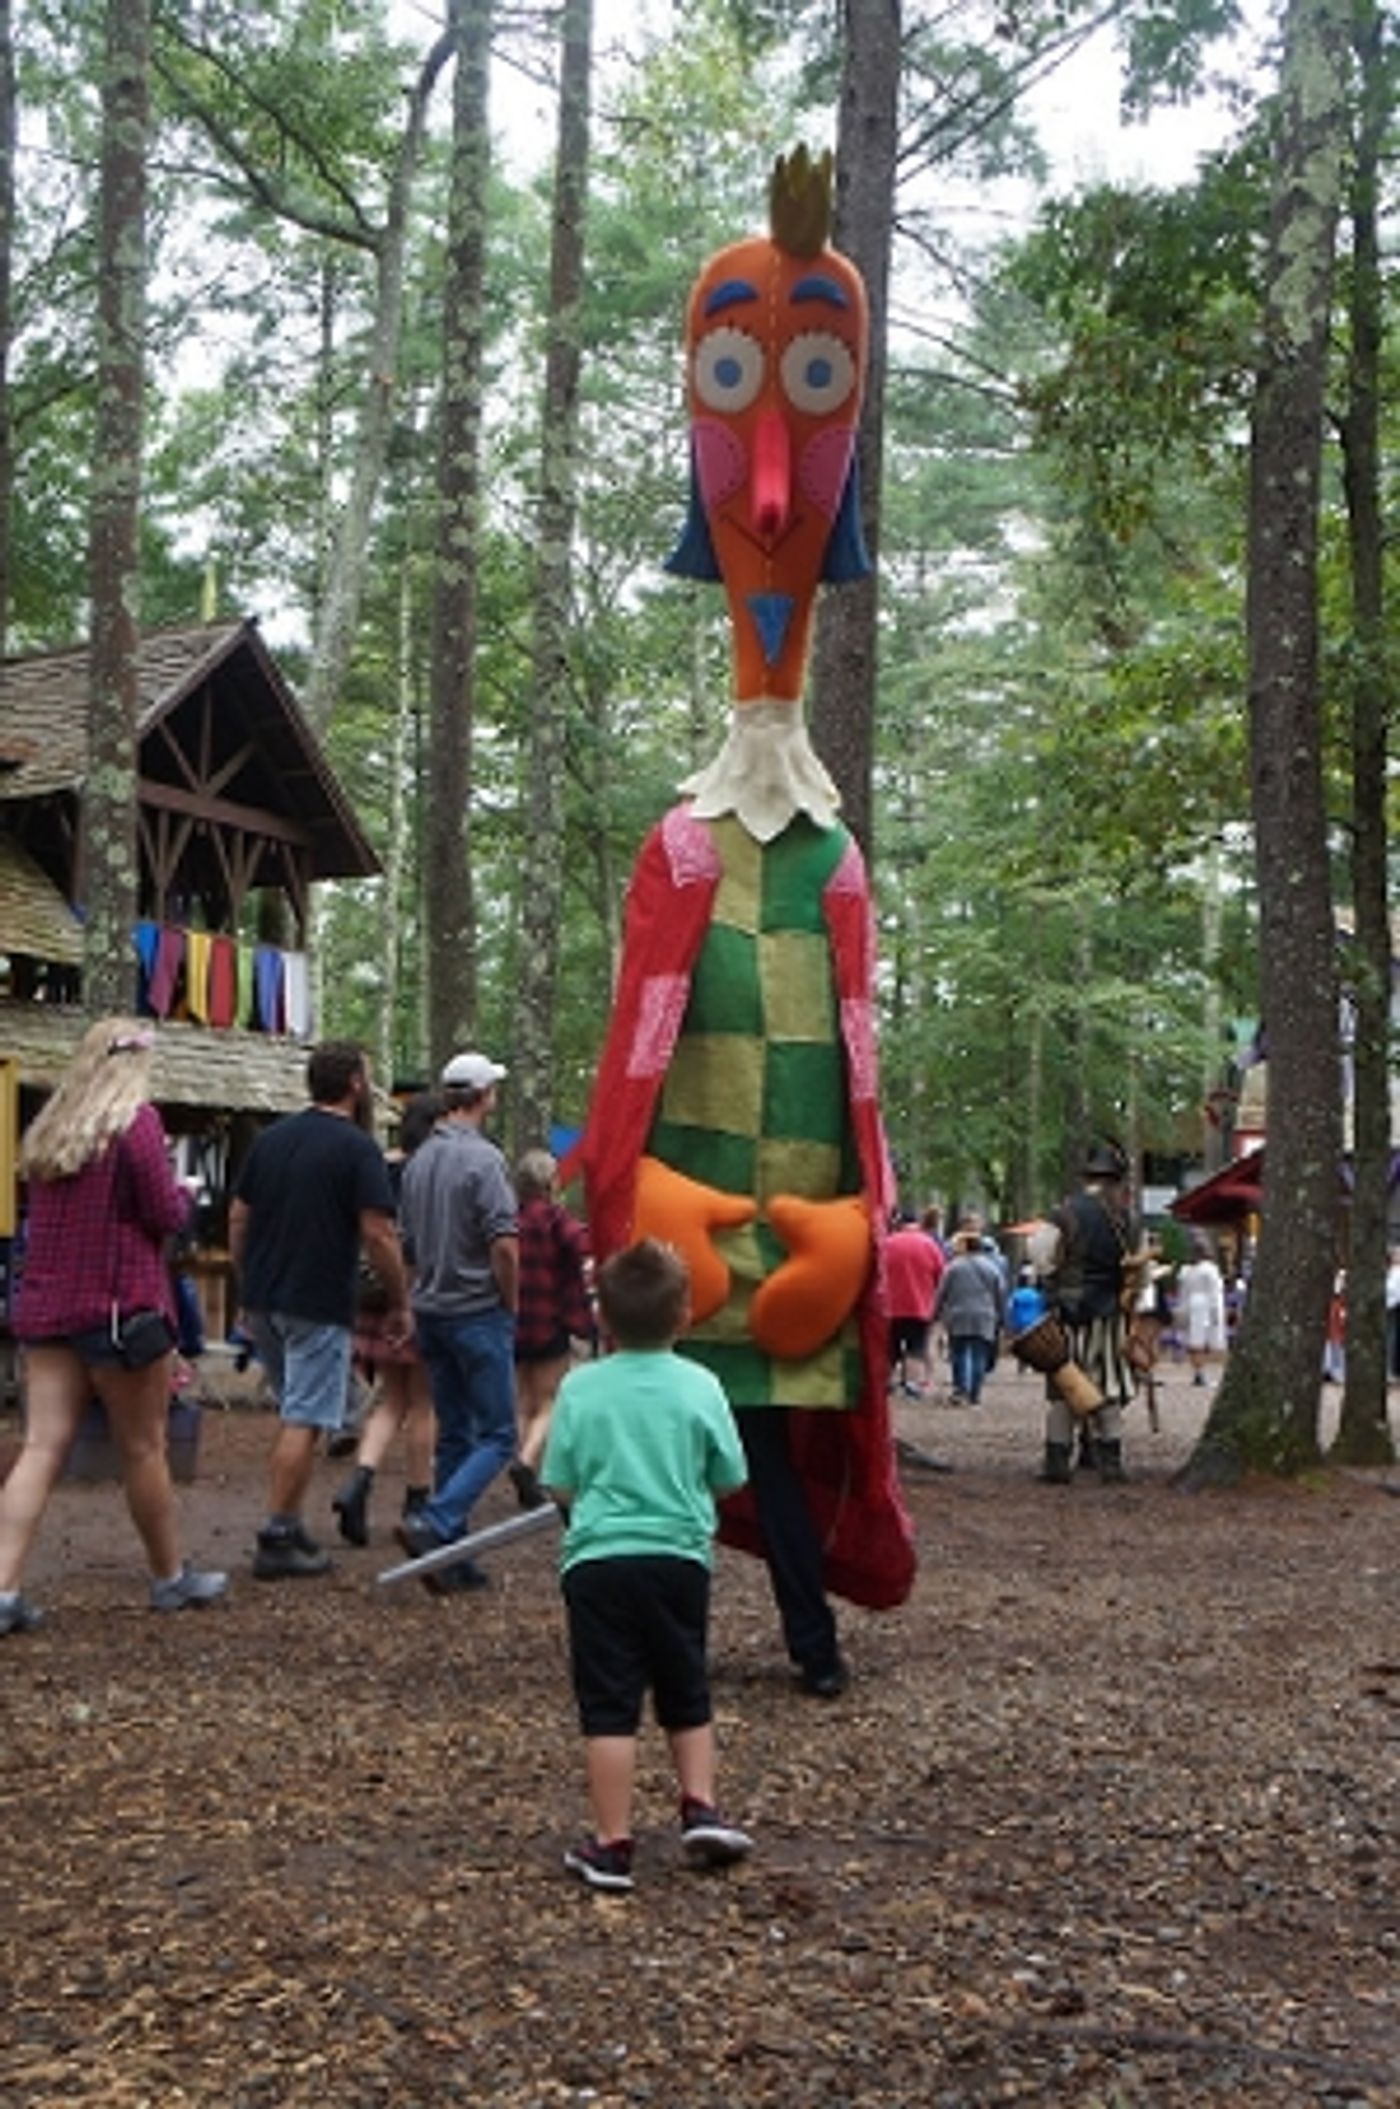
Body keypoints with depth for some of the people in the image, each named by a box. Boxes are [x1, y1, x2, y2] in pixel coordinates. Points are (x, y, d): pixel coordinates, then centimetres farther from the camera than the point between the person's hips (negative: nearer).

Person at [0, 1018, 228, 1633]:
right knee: (143, 1449, 7)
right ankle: (171, 1577, 21)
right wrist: (181, 1190, 10)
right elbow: (166, 1215, -11)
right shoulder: (136, 1121, -10)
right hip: (121, 1306, -6)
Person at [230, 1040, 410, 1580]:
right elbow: (378, 1236, -14)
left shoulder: (270, 1138, 10)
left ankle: (290, 1527, 21)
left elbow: (237, 1220, 12)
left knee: (293, 1414, 19)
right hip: (318, 1307, -7)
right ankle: (277, 1541, -1)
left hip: (264, 1300, 7)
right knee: (303, 1423, -2)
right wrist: (399, 1304, -4)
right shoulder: (357, 1148, -10)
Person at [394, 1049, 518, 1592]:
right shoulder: (482, 1159, -15)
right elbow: (504, 1244, -20)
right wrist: (510, 1304, -6)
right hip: (478, 1313, -8)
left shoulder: (418, 1160, 9)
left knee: (453, 1435, 13)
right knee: (497, 1435, -2)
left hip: (430, 1310, 8)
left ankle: (450, 1554, 14)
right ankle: (432, 1524, -16)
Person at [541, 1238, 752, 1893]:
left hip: (598, 1558, -1)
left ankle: (611, 1845, 4)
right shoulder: (700, 1386, -3)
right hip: (680, 1557, 2)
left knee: (608, 1706, 3)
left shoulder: (579, 1387, -4)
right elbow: (729, 1478, 3)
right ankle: (700, 1808, 16)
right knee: (686, 1695, 21)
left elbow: (560, 1486, -1)